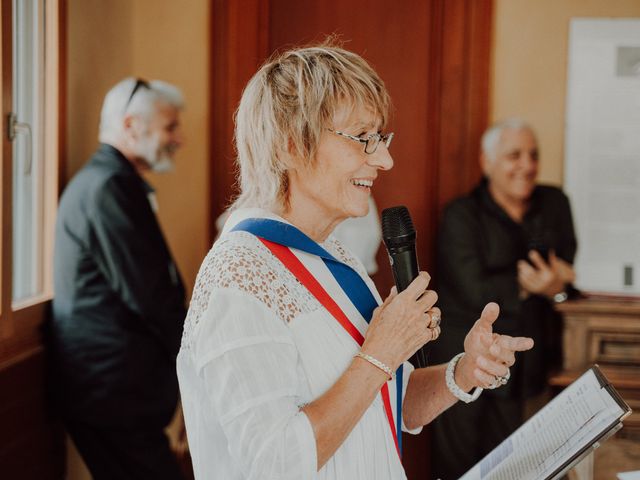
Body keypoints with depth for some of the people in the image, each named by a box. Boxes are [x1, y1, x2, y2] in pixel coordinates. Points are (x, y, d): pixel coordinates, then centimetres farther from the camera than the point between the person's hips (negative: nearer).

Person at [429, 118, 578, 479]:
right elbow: (475, 292, -16)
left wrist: (556, 287, -22)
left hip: (529, 365, 4)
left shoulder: (555, 205, 9)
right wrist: (539, 283, -15)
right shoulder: (461, 216, -5)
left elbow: (569, 272, 1)